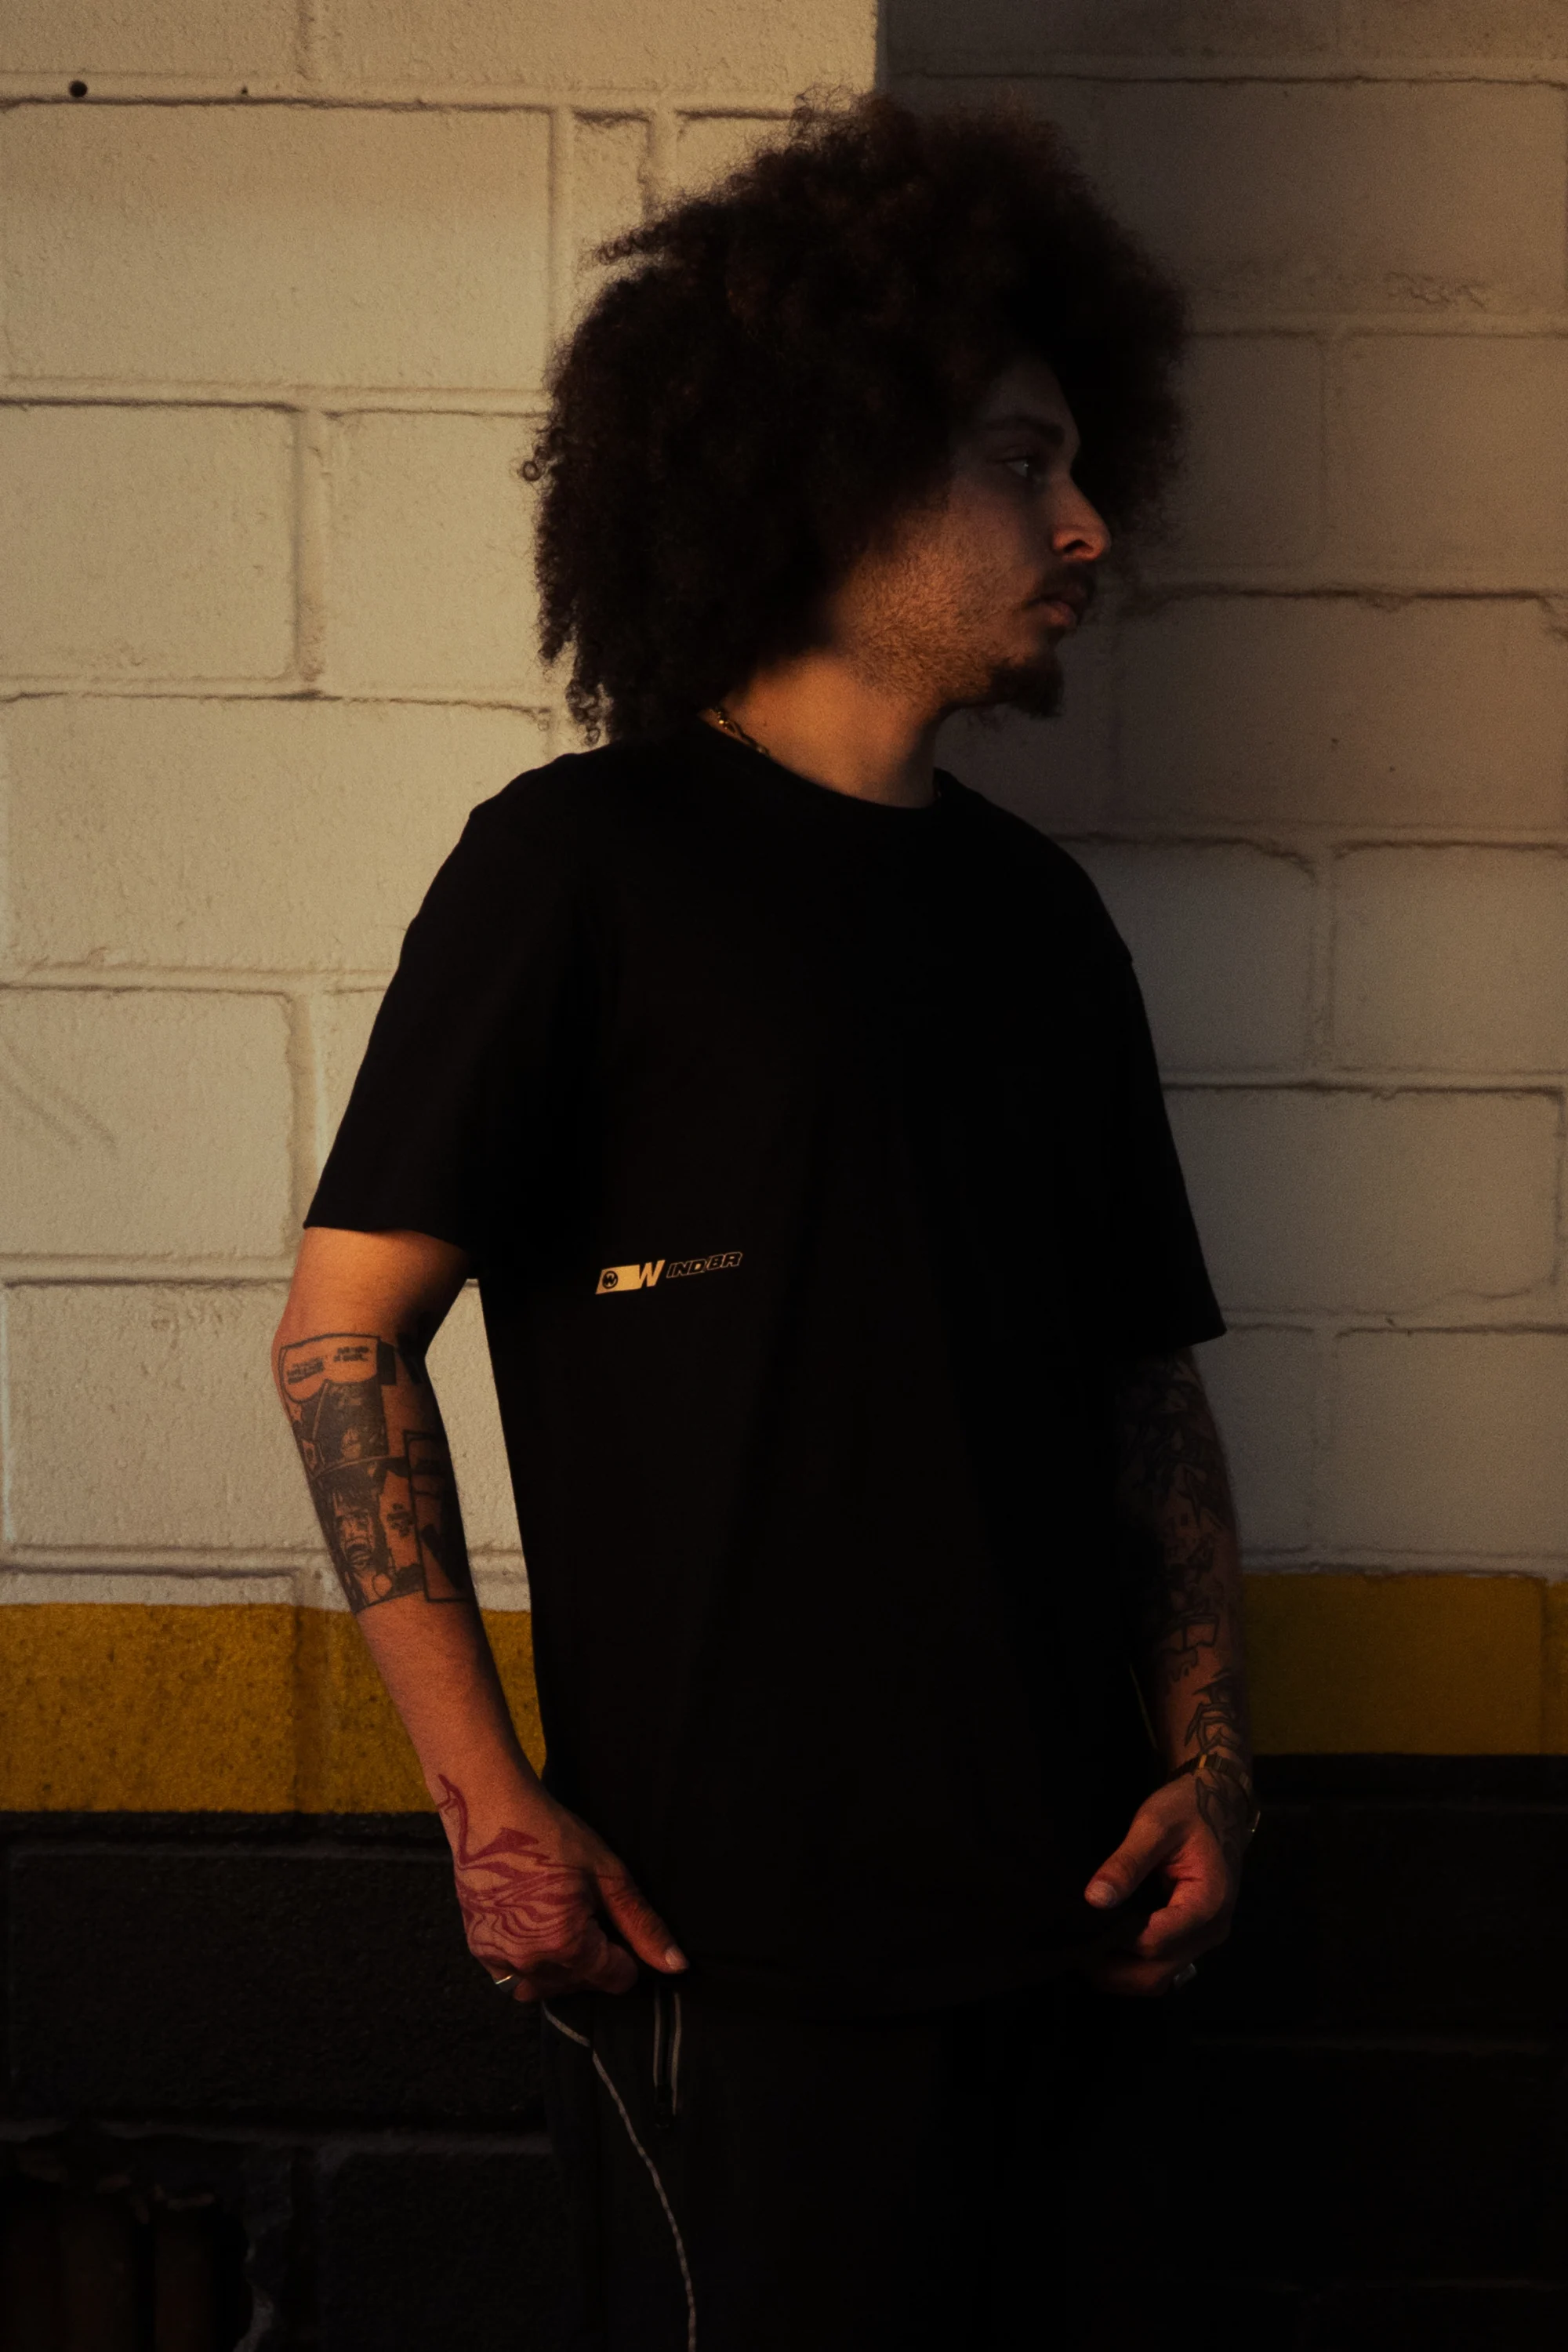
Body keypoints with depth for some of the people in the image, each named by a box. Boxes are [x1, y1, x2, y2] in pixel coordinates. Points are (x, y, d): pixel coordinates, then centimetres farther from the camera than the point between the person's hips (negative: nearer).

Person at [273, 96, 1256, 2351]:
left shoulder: (1041, 914, 13)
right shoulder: (587, 860, -4)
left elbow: (1152, 1384, 16)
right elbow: (343, 1336, -7)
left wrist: (1207, 1756, 3)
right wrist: (486, 1801, -12)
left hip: (1064, 1919, 6)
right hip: (735, 1929, -6)